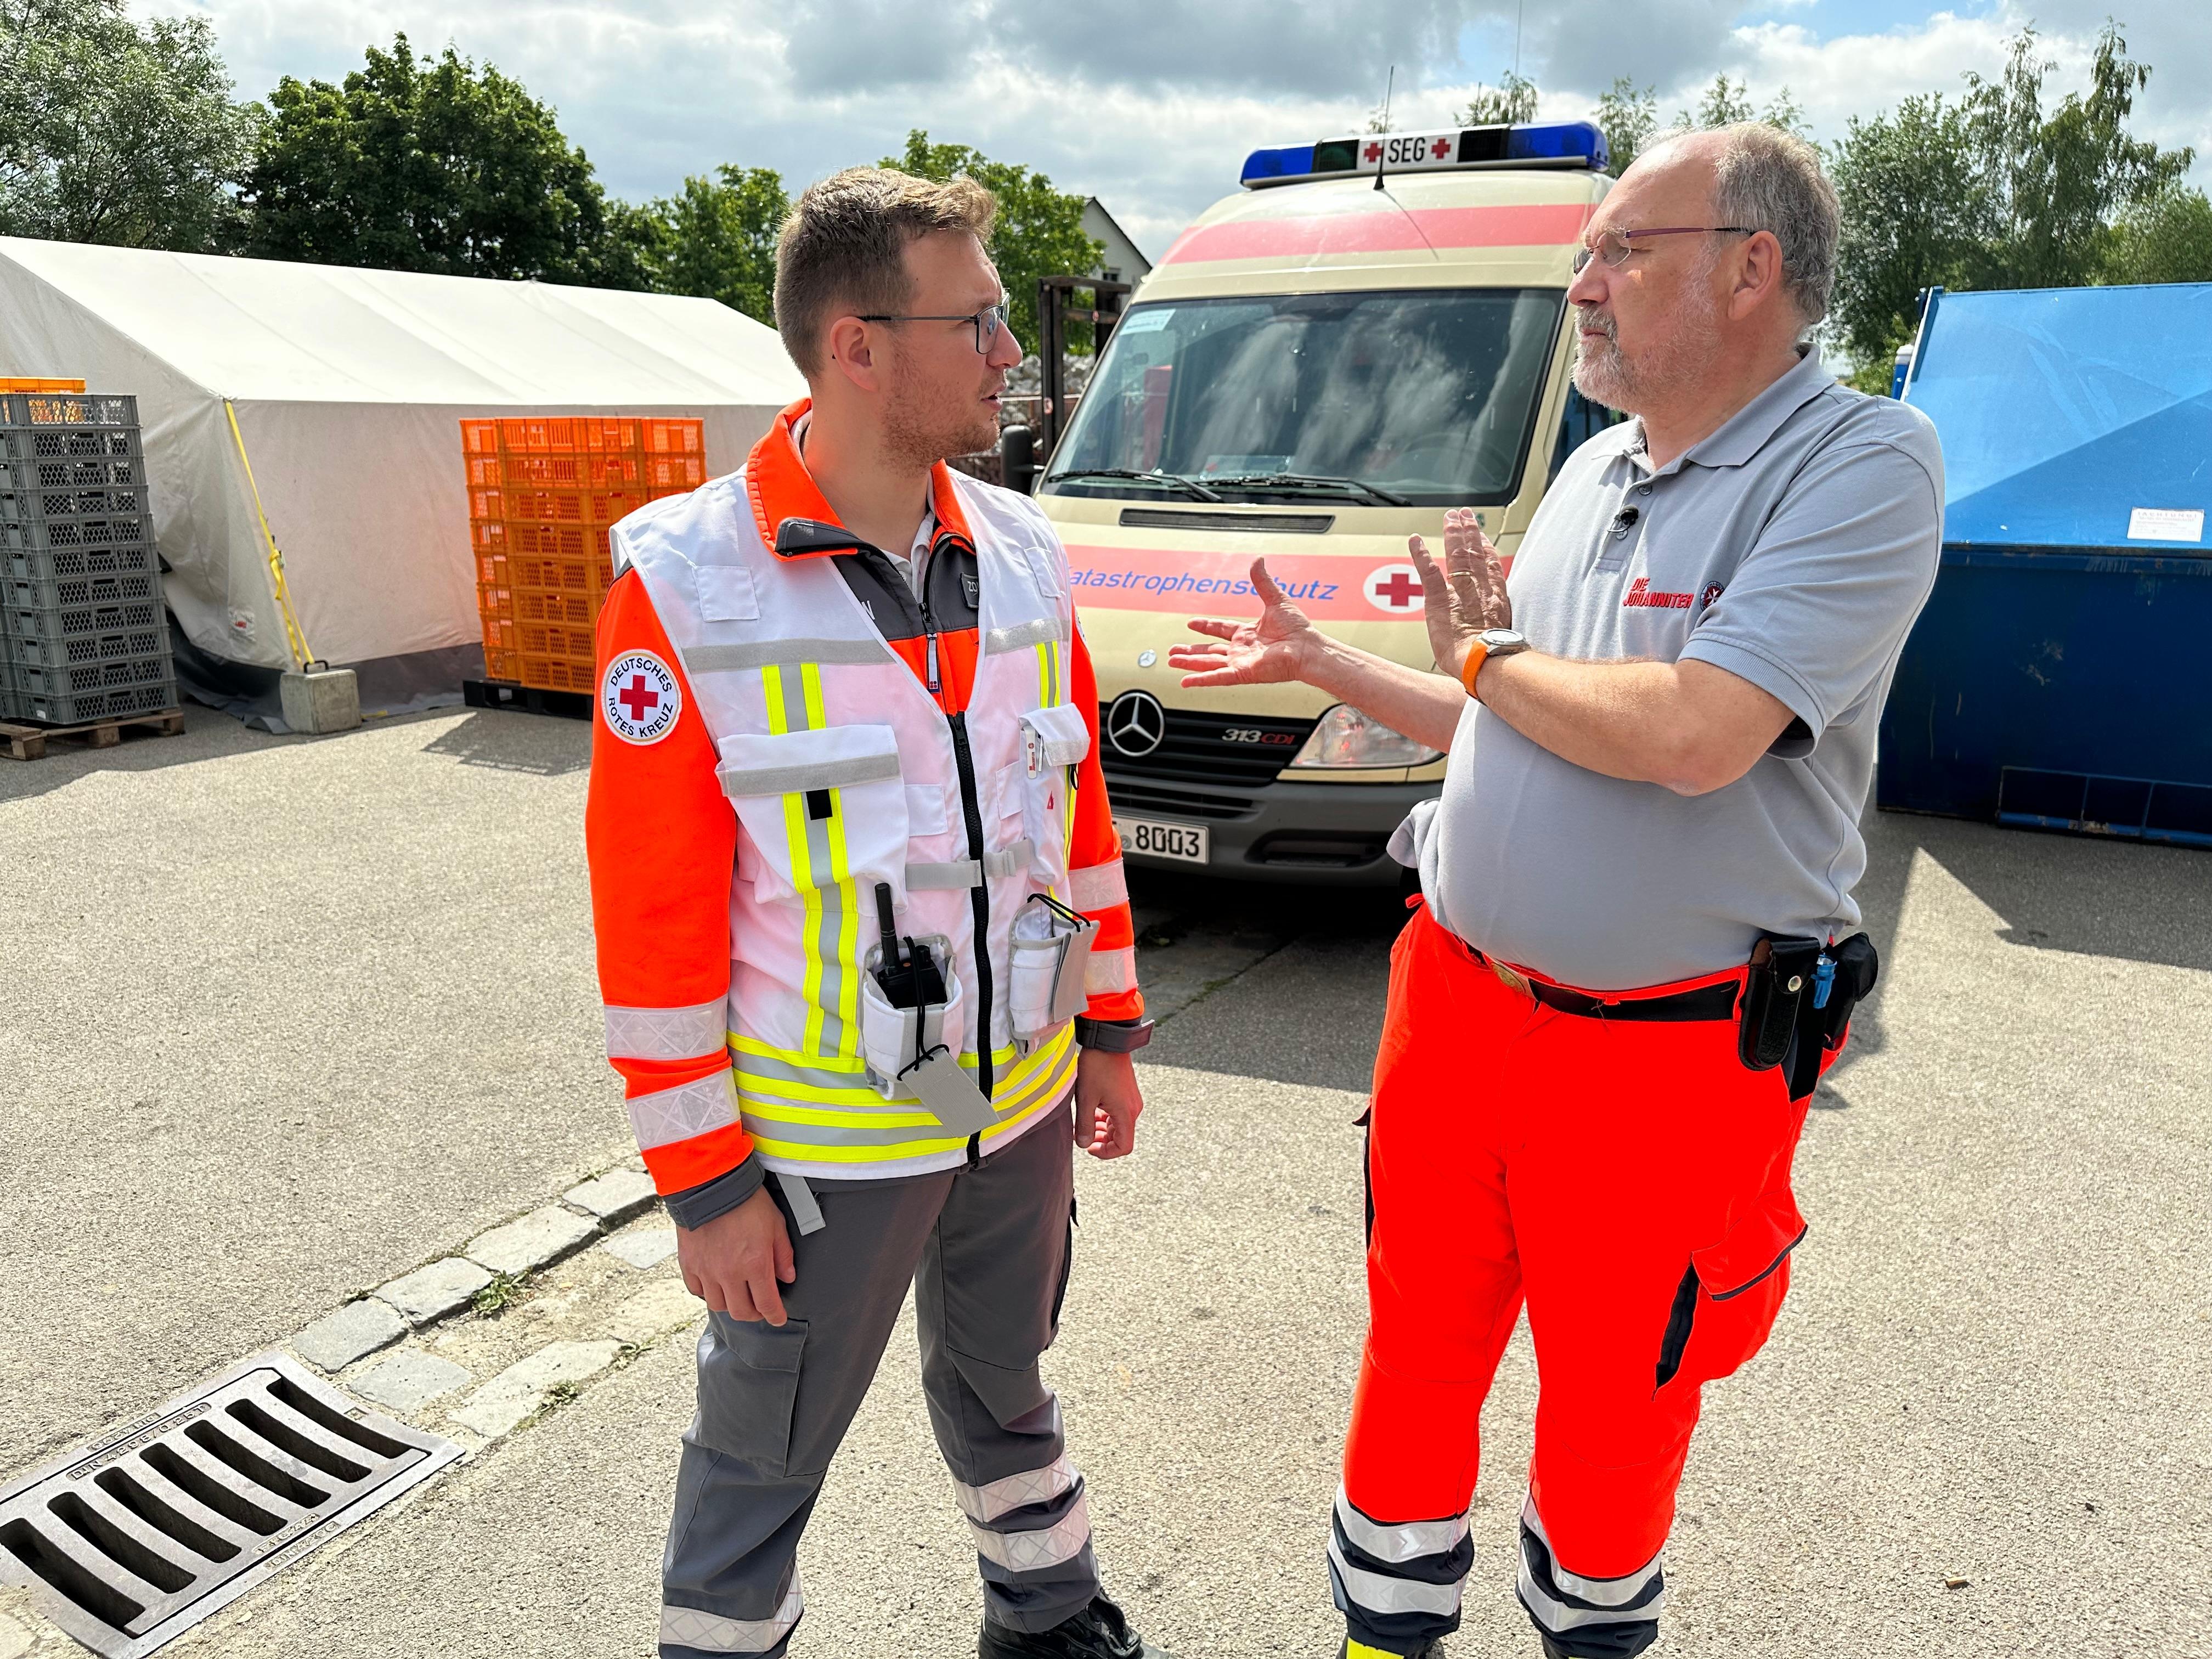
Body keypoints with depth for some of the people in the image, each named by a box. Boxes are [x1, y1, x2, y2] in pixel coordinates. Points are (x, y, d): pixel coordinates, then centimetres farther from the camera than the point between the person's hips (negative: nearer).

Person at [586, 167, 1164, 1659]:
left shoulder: (1023, 556, 0)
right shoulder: (686, 587, -16)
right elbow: (652, 912, -15)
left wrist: (1112, 1031, 11)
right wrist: (704, 1181, -12)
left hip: (1023, 1103, 5)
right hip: (824, 1141, -5)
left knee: (1004, 1384, 27)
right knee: (763, 1454, 15)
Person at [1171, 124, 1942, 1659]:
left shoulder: (1863, 465, -14)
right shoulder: (1597, 471, 9)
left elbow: (1691, 737, -28)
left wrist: (1483, 651, -11)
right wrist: (1317, 663, 15)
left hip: (1670, 1054, -6)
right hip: (1458, 998, 6)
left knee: (1615, 1405, 15)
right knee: (1419, 1343, 18)